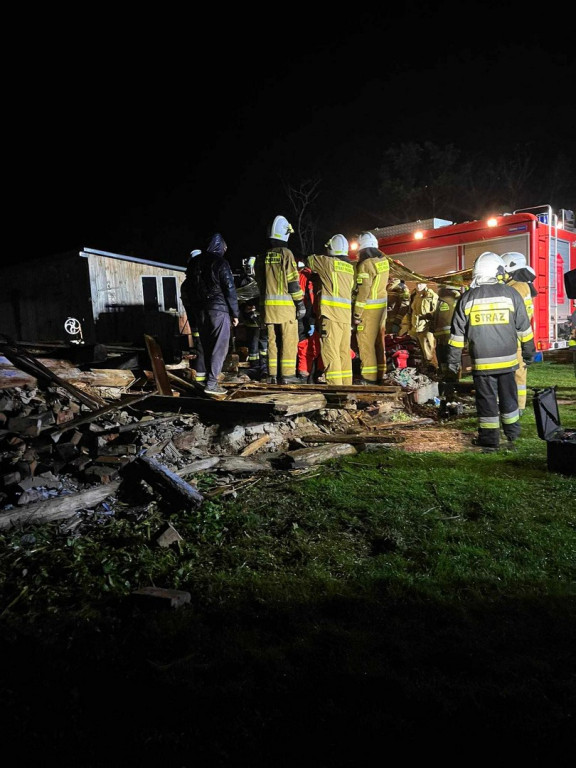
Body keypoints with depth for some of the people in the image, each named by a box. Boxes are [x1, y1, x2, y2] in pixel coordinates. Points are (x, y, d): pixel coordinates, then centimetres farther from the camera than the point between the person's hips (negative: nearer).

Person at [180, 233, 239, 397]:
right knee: (220, 345, -5)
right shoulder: (220, 263, -7)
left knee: (206, 342, 20)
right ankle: (211, 383, -11)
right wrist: (235, 313, -4)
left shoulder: (194, 262, 13)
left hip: (199, 309, 7)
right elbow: (229, 290, -10)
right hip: (218, 308, -6)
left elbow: (186, 289, 18)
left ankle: (202, 372, 23)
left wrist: (191, 310, 22)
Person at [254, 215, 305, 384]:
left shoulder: (262, 257, 11)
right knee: (289, 340, 1)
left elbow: (260, 282, 15)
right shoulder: (286, 254, -7)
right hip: (285, 304, -5)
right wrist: (300, 303, -6)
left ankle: (273, 374, 12)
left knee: (272, 340, 9)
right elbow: (293, 281, -10)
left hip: (268, 304, 6)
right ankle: (287, 374, 1)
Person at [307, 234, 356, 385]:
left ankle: (334, 385, -10)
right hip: (346, 315, 7)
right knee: (344, 351, 12)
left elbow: (308, 260, 13)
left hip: (331, 313, -7)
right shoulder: (350, 267, 16)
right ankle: (346, 383, 18)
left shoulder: (327, 262, -2)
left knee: (331, 350, -7)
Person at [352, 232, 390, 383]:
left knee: (365, 341, -2)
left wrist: (356, 313, -16)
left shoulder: (365, 264, -16)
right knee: (379, 340, 14)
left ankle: (369, 377, 0)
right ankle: (380, 375, 22)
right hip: (382, 305, 8)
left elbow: (363, 291, -19)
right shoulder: (384, 260, 8)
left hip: (369, 308, -8)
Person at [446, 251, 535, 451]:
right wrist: (528, 352, 16)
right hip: (507, 359, 2)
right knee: (508, 396, 17)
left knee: (486, 399, 6)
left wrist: (453, 360, 6)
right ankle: (512, 433, 31)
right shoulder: (511, 294, -1)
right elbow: (524, 328, 4)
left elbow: (457, 333, -1)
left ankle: (489, 439, 11)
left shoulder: (468, 297, -2)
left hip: (481, 361, -1)